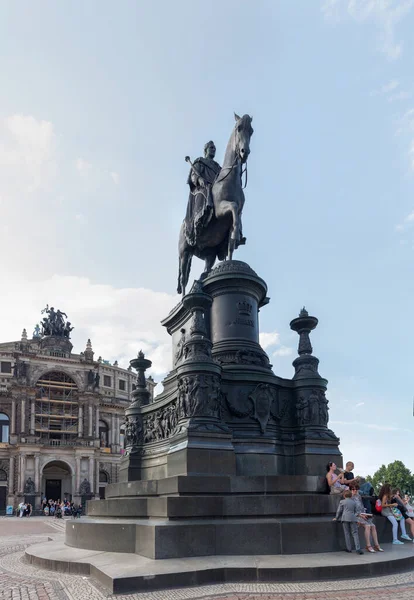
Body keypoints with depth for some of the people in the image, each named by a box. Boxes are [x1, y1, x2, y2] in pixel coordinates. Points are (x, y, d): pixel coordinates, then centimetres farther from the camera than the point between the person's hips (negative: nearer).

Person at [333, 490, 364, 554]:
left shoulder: (342, 502, 6)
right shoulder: (353, 502, 14)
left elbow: (339, 511, 7)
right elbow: (356, 511, 20)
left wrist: (336, 518, 19)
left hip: (345, 518, -2)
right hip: (353, 518, 2)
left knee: (347, 533, 5)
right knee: (355, 533, 0)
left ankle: (349, 548, 5)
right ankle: (358, 549, -10)